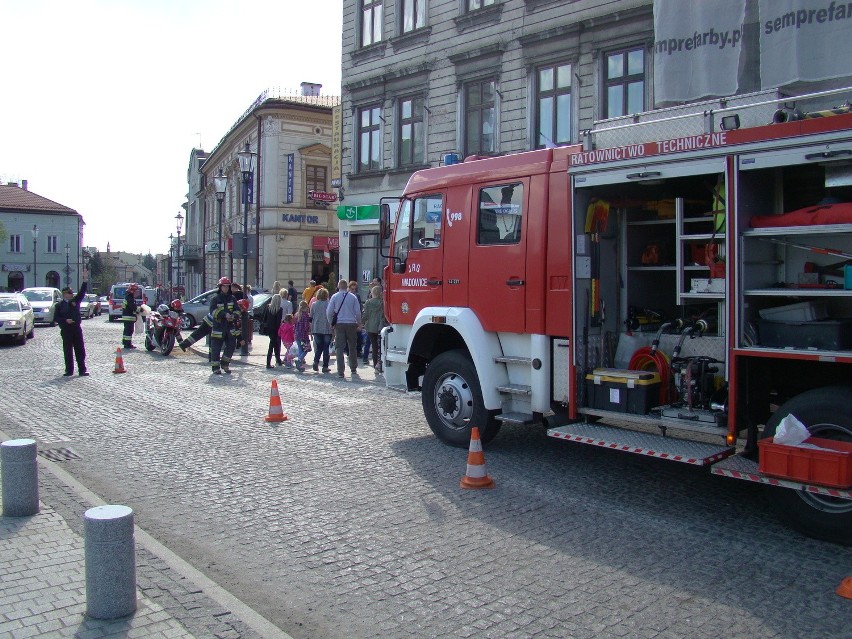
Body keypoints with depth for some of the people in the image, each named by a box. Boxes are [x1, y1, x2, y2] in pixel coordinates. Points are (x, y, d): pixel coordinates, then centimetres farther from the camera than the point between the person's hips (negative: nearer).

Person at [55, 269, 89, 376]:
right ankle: (69, 370, 9)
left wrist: (85, 279, -11)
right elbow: (56, 318, 1)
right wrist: (65, 320, -15)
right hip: (66, 330, -2)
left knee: (80, 350, 1)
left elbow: (82, 292, -2)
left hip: (77, 328, 2)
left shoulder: (75, 301, 9)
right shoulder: (59, 305, 4)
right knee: (68, 351, 3)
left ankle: (82, 370, 4)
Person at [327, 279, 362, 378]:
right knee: (352, 347, 14)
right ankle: (353, 369, 23)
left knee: (339, 348, 0)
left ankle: (340, 371, -6)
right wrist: (357, 323, 14)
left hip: (339, 324, -1)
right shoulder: (353, 297, 1)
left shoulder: (334, 297, 0)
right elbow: (358, 312, 2)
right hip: (351, 324, 1)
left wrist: (331, 323, 12)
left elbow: (329, 312, -1)